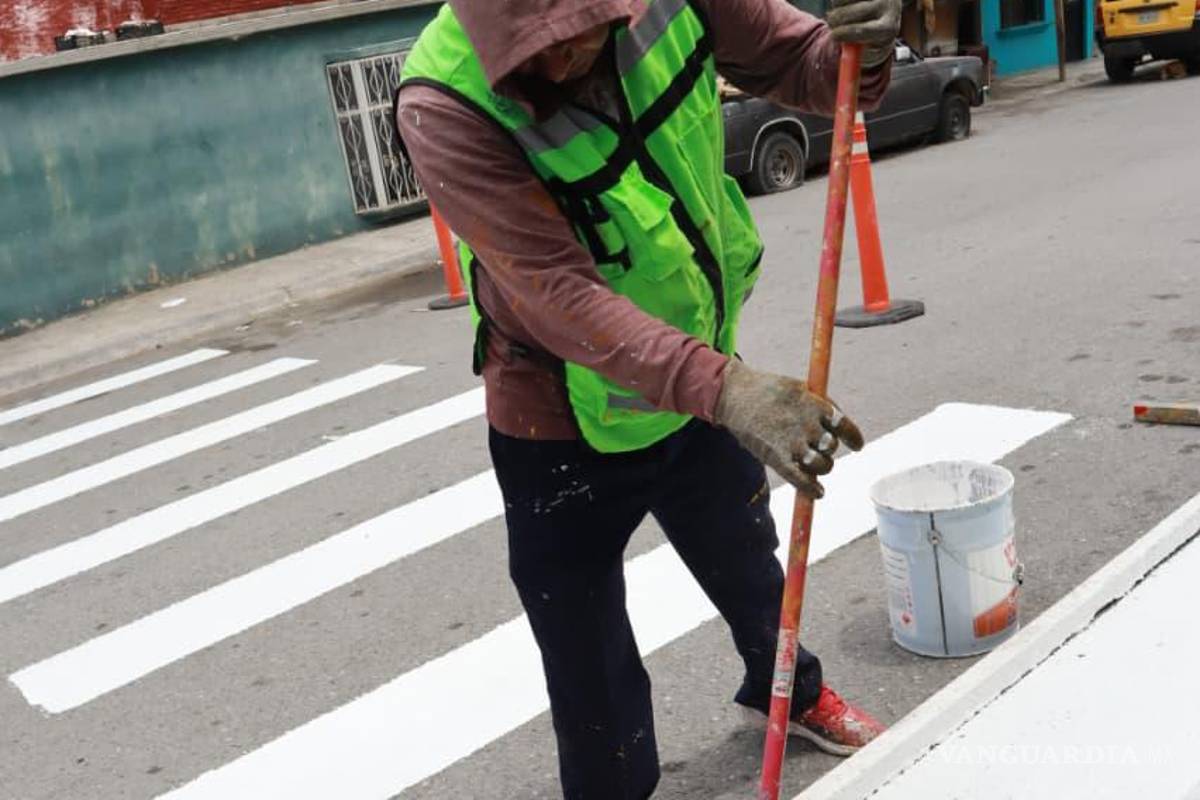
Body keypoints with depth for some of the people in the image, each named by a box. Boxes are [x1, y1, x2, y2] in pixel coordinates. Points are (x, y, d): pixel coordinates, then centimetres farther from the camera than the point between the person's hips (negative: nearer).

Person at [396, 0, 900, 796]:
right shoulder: (446, 109, -31)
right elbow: (562, 297, -39)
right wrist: (723, 387, -53)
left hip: (699, 381, 5)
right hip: (566, 433, -4)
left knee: (749, 567, 29)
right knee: (596, 700, 4)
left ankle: (789, 691, 60)